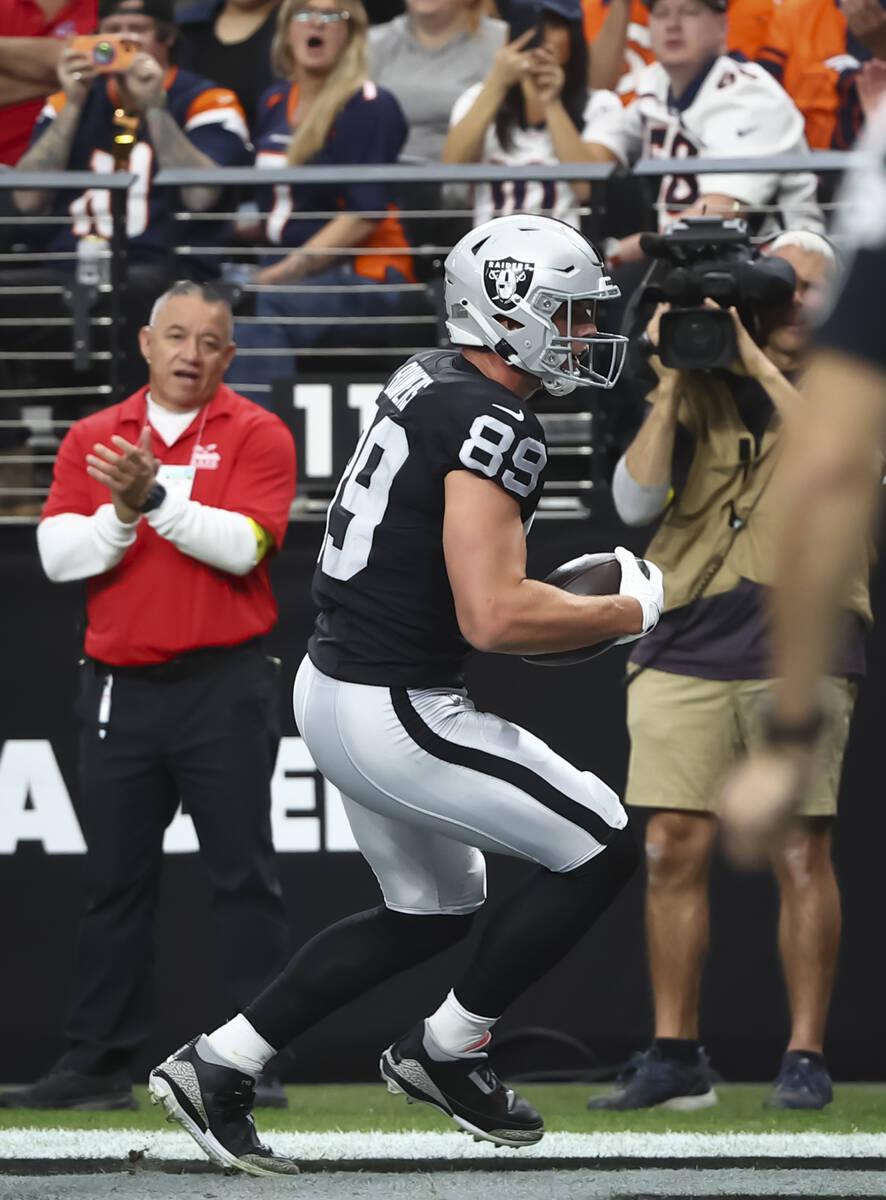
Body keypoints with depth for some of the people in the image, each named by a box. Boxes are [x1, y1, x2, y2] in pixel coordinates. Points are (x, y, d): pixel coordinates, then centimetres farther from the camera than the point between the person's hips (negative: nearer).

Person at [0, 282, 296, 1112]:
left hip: (223, 689, -4)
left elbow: (243, 546, -14)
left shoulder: (256, 436, 0)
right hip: (119, 691, 4)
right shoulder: (92, 438, 10)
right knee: (114, 881, 7)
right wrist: (120, 515, -16)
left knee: (242, 878, -4)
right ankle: (97, 1066, 11)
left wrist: (157, 499, -23)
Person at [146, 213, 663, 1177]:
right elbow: (493, 620, -28)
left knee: (433, 913, 23)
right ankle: (444, 1052, 12)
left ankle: (216, 1066, 23)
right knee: (601, 849, -1)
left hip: (332, 686, 10)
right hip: (397, 714, -10)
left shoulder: (428, 378, 9)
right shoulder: (493, 426, -21)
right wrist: (632, 613, -14)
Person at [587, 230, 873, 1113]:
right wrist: (672, 384, -4)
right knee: (674, 847, -2)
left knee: (800, 850, -6)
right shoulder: (700, 390, 14)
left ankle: (805, 1058, 0)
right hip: (688, 642, 2)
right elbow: (635, 500, 3)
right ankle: (674, 1057, 5)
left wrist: (758, 361, -14)